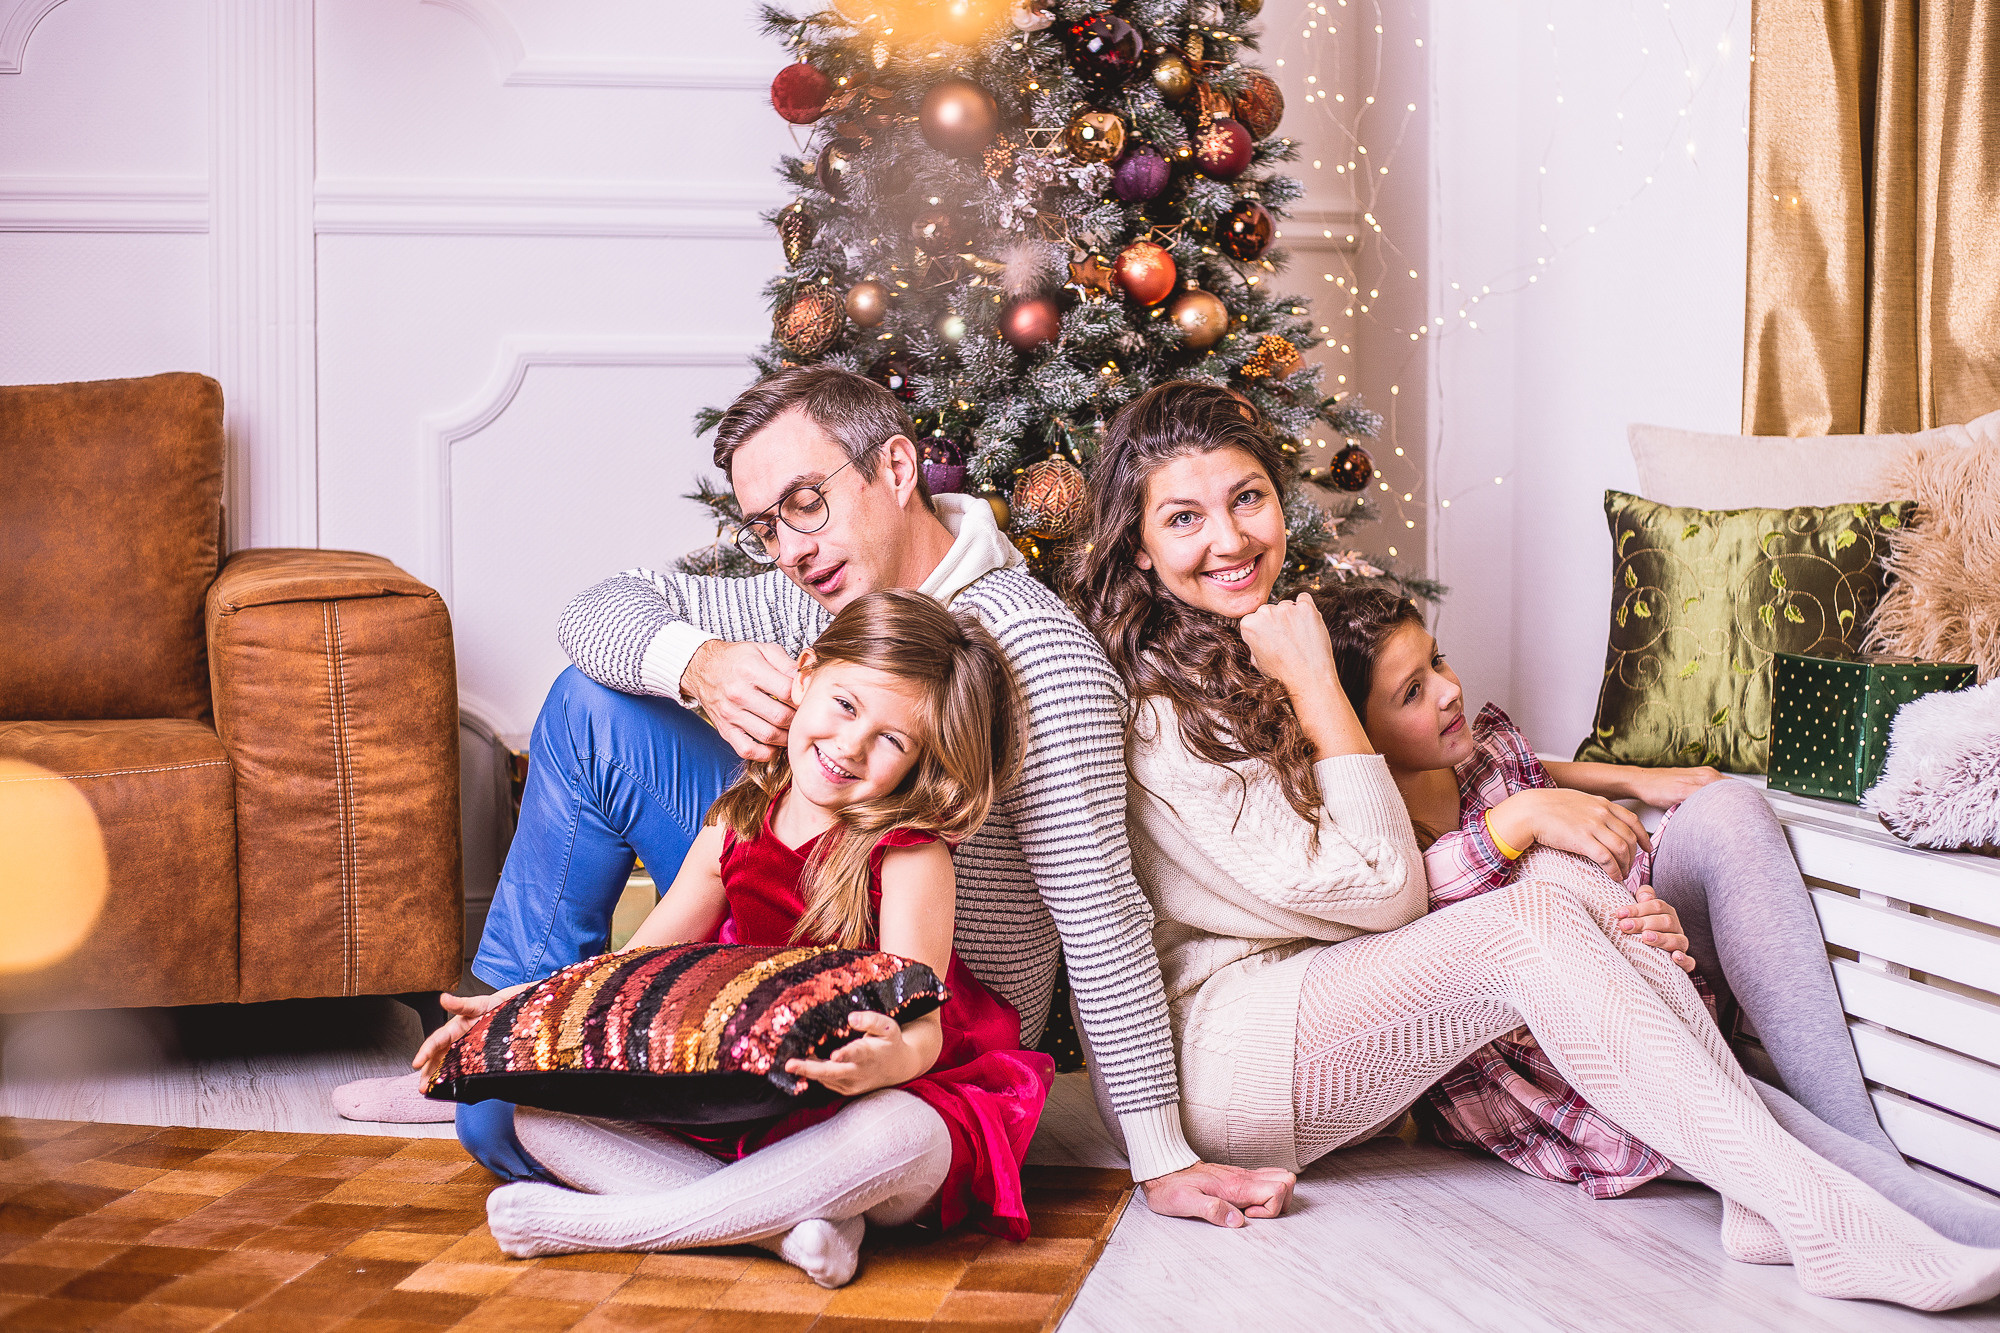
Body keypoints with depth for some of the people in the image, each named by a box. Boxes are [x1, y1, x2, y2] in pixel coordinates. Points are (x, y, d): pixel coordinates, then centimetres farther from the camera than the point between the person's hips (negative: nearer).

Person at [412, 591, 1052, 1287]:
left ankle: (598, 1222, -30)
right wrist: (516, 1006, 0)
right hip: (741, 1102, 5)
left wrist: (895, 1056, -50)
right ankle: (788, 1219, -27)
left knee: (898, 1133, -43)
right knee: (539, 1112, -10)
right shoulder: (736, 829, 4)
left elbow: (921, 1022, -24)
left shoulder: (908, 854, -13)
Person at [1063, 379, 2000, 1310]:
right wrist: (1314, 683, -18)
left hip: (1322, 1000, 9)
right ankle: (1821, 1221, -30)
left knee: (1563, 878, -14)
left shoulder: (1255, 639, 12)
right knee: (1531, 925, -27)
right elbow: (1381, 890, -17)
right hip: (1215, 1048, -9)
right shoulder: (1155, 710, -19)